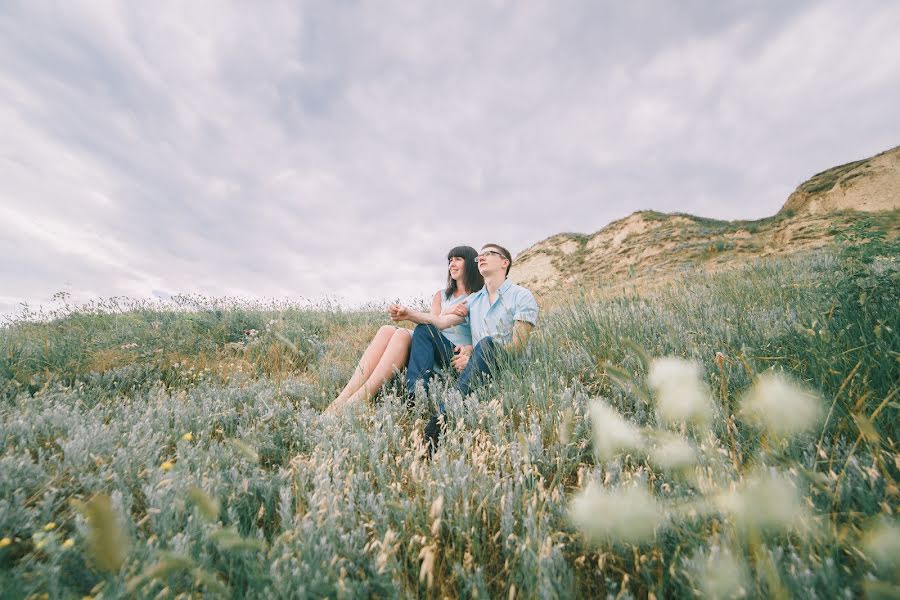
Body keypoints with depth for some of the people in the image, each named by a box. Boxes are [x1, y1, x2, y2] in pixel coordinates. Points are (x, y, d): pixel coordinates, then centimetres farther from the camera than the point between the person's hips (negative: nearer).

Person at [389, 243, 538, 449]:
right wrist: (409, 314, -12)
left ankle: (443, 418, -45)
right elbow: (442, 320, 4)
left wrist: (473, 350, -17)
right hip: (474, 363, 6)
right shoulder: (473, 300, 18)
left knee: (487, 343, -38)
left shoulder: (522, 296, 0)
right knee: (424, 329, -1)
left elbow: (518, 346, -11)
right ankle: (414, 399, -21)